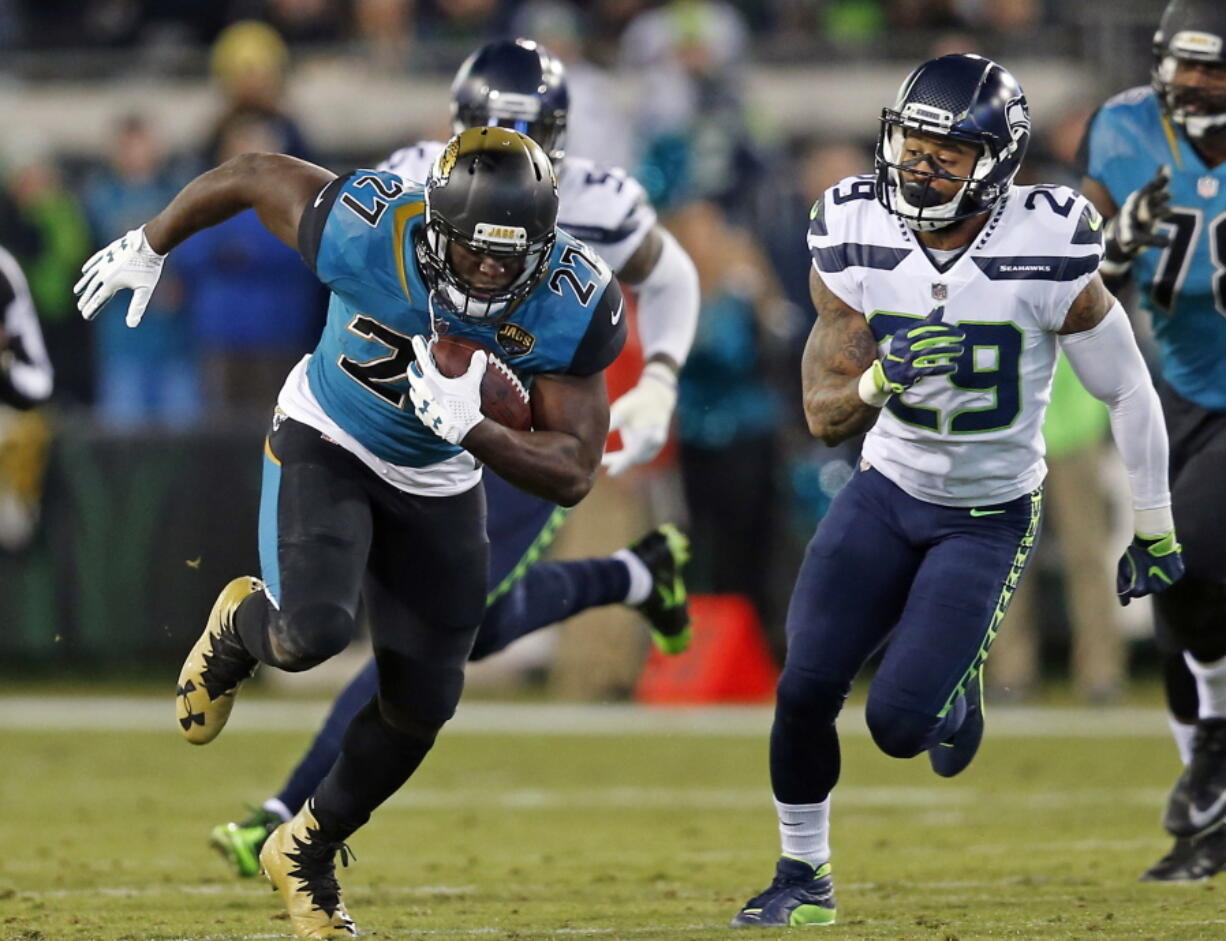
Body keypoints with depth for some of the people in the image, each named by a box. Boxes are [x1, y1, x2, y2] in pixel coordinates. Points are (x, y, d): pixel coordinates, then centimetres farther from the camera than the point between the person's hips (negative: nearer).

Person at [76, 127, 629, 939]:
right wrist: (151, 246, 2)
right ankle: (241, 630, 13)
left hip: (440, 486, 3)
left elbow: (572, 474, -24)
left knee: (423, 704, 6)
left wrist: (471, 429, -42)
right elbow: (252, 174, -15)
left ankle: (309, 851, 34)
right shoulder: (367, 232, -34)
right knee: (315, 632, -27)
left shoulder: (573, 309, -28)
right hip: (326, 446, -3)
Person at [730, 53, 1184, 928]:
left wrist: (1155, 528, 0)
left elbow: (1128, 392, -8)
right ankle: (804, 878, 16)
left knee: (899, 722, -14)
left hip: (988, 518, -3)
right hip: (887, 492, 3)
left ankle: (959, 693, 25)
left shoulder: (1046, 259, -22)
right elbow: (824, 417, -8)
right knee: (805, 687, -7)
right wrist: (882, 380, -31)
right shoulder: (856, 247, -12)